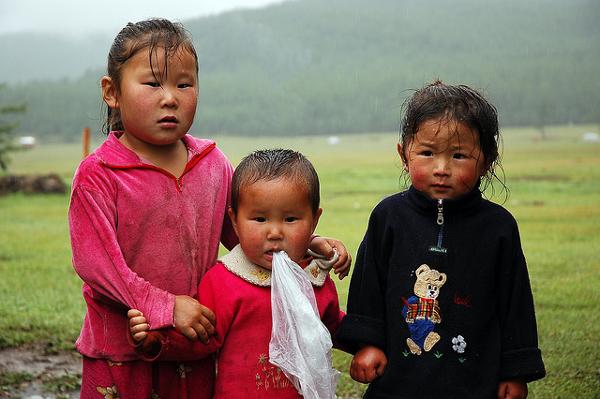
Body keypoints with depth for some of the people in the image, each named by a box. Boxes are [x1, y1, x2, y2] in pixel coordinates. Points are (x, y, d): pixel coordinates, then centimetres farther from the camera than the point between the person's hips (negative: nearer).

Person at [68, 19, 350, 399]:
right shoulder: (98, 174, -13)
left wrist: (308, 244, -2)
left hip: (195, 348, 4)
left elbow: (244, 231, 12)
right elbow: (96, 262, -17)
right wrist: (166, 306, -23)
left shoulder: (213, 165, 3)